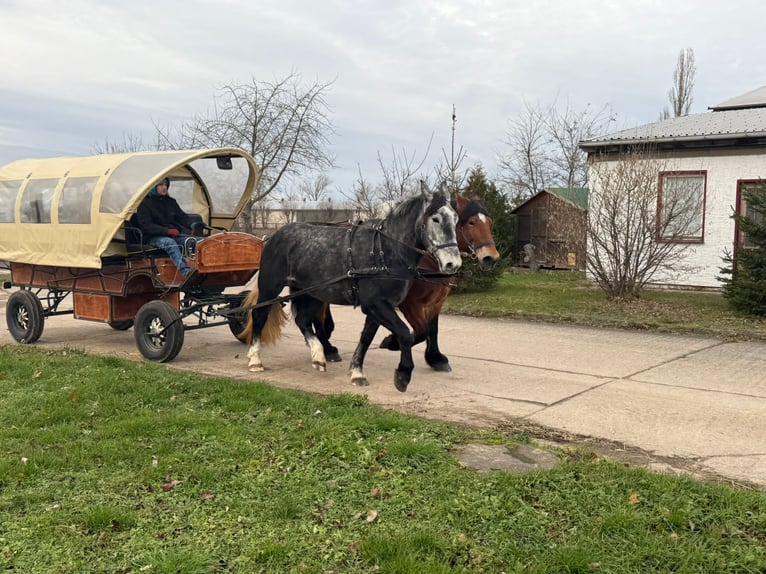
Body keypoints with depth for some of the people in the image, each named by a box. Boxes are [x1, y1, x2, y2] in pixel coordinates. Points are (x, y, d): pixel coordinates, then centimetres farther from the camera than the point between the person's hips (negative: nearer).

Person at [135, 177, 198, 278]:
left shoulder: (171, 201, 18)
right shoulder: (145, 203, 0)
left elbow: (182, 217, 16)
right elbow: (146, 226, -9)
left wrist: (193, 225, -7)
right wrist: (167, 231, -21)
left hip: (174, 235, 7)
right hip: (154, 238, -6)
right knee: (169, 242, -39)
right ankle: (186, 272, -57)